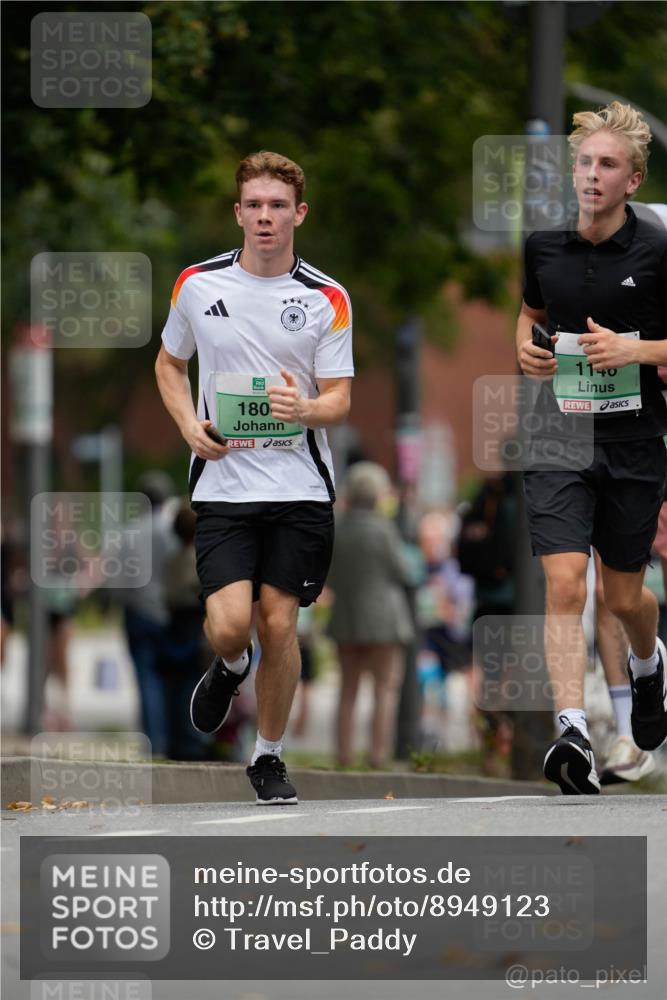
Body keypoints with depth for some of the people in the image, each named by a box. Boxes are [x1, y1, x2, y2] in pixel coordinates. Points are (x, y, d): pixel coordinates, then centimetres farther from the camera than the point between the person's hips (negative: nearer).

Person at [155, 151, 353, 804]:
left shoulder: (326, 299, -2)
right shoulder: (198, 285, 2)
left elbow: (340, 400, -1)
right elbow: (169, 363, 17)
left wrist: (306, 409, -24)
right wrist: (188, 424, -1)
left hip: (300, 487, 0)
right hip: (223, 483, 0)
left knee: (278, 624, -1)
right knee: (229, 623, -13)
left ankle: (269, 757, 19)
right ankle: (230, 668, 25)